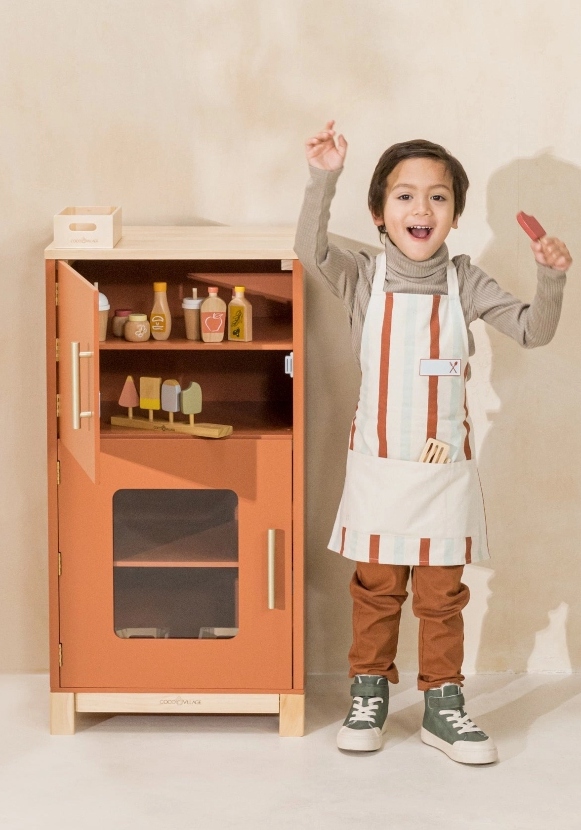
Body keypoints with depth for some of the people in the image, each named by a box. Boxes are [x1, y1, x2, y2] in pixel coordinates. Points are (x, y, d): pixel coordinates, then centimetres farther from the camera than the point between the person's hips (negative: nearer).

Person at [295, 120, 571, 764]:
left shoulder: (465, 282, -3)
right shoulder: (363, 278, -5)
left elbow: (532, 331, -7)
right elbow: (310, 252, -23)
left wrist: (550, 279, -25)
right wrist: (323, 179, -36)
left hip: (445, 466, 0)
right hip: (379, 464, 0)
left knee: (441, 595, 9)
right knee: (375, 589, 12)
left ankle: (442, 705, 21)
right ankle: (369, 694, 27)